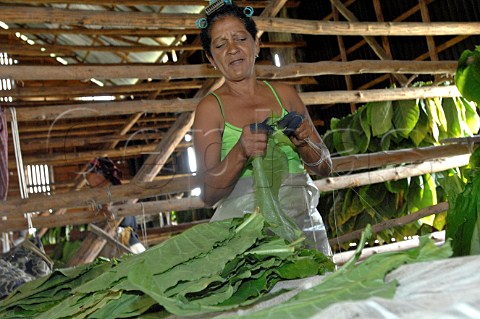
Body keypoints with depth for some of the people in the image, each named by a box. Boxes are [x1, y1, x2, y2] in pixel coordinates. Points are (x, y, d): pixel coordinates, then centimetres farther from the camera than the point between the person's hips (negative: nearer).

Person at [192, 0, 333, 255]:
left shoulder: (283, 93, 9)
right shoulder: (211, 107, -1)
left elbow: (325, 167, 12)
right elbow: (208, 194, -7)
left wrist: (303, 143, -8)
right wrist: (240, 152, -23)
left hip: (303, 221, 3)